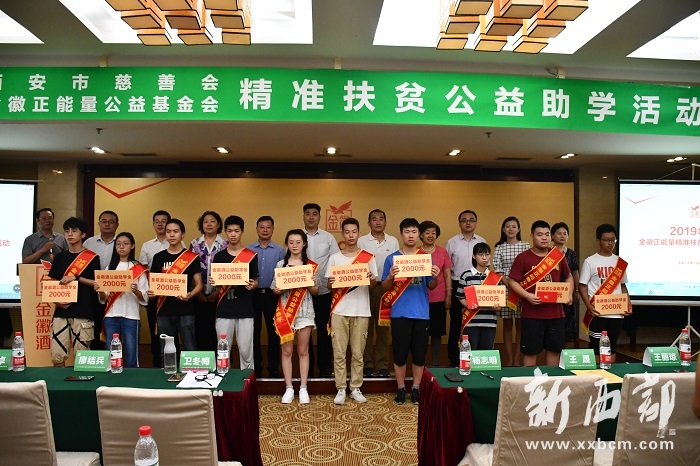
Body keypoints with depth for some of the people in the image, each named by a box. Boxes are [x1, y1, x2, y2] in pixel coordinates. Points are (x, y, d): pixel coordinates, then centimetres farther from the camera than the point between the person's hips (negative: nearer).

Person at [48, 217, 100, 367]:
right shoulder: (60, 257, 13)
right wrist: (56, 299, -2)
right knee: (57, 355, 3)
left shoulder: (92, 258, -1)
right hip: (61, 311, 4)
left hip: (83, 313, -4)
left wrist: (76, 277, -14)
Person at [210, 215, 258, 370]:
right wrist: (213, 284, -10)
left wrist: (252, 285, -17)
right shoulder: (219, 256, 7)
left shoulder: (252, 256, 1)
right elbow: (216, 288, 12)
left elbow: (255, 282, 5)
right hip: (224, 310, 2)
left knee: (245, 350, 1)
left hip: (245, 310, -2)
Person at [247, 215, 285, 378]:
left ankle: (273, 368, 16)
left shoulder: (279, 251, 3)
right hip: (253, 293, 1)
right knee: (254, 331, 7)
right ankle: (256, 367, 19)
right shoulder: (248, 249, 4)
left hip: (272, 294, 0)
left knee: (273, 331, 5)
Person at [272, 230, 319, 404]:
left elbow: (316, 291, 5)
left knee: (303, 351, 5)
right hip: (285, 311, 0)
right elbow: (274, 290, 5)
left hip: (304, 311, 0)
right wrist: (278, 290, -17)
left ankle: (303, 388, 14)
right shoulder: (281, 264, 3)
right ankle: (289, 388, 13)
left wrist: (310, 284, -15)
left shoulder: (311, 265, 3)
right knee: (287, 351, 4)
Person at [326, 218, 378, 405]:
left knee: (358, 352, 5)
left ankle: (356, 388, 17)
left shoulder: (368, 258, 3)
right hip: (339, 311, 0)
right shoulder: (334, 258, 5)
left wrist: (372, 279, -17)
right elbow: (329, 286, 6)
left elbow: (374, 286, 5)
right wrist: (331, 282, -17)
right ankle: (341, 389, 12)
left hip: (361, 311, 0)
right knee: (339, 352, 2)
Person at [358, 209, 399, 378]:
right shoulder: (361, 241, 3)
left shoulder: (393, 241, 7)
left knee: (383, 328, 7)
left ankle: (382, 365, 14)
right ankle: (367, 365, 13)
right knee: (366, 328, 4)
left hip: (385, 287, 1)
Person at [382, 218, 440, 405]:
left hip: (421, 312, 2)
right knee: (400, 352, 4)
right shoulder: (392, 258, 2)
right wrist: (390, 276, -19)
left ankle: (416, 389, 21)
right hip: (400, 312, -1)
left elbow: (431, 286, 9)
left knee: (419, 353, 7)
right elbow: (385, 287, 2)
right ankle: (400, 389, 19)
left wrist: (436, 277, -12)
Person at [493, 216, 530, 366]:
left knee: (520, 325, 4)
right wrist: (510, 285, -13)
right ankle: (509, 359, 14)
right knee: (507, 325, 6)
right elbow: (498, 270, 0)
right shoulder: (499, 248, 4)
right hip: (505, 288, 0)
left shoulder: (525, 246, 4)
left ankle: (517, 359, 12)